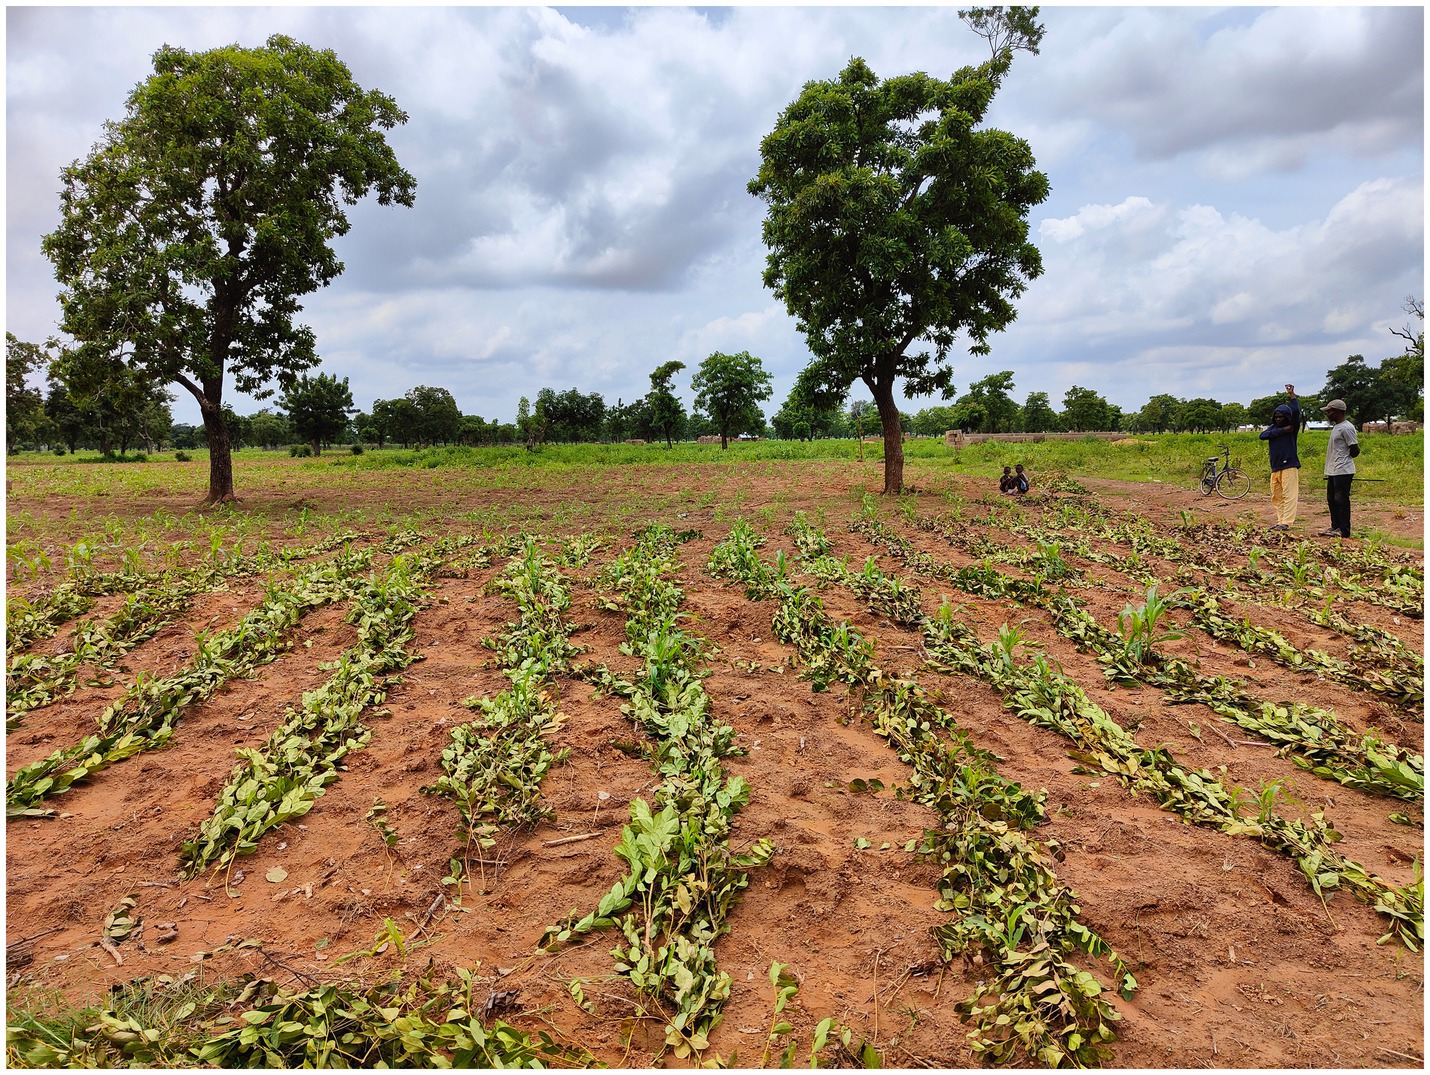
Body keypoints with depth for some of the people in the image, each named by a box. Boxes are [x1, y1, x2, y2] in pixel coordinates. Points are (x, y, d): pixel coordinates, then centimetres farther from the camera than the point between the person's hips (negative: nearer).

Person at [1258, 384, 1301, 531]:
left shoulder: (1292, 427, 1)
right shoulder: (1273, 428, 14)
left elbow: (1296, 412, -16)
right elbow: (1262, 435, -5)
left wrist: (1292, 395, -15)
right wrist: (1281, 431, -11)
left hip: (1289, 466, -6)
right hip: (1275, 468, 6)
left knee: (1289, 495, -8)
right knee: (1276, 496, 7)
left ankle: (1286, 522, -11)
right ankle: (1280, 521, 12)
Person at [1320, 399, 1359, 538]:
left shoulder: (1346, 428, -16)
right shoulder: (1336, 427, 15)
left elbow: (1355, 451, -16)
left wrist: (1344, 459, 0)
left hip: (1343, 471, -10)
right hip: (1333, 470, 10)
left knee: (1341, 500, -6)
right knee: (1332, 500, 15)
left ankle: (1344, 530, -1)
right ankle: (1335, 527, 23)